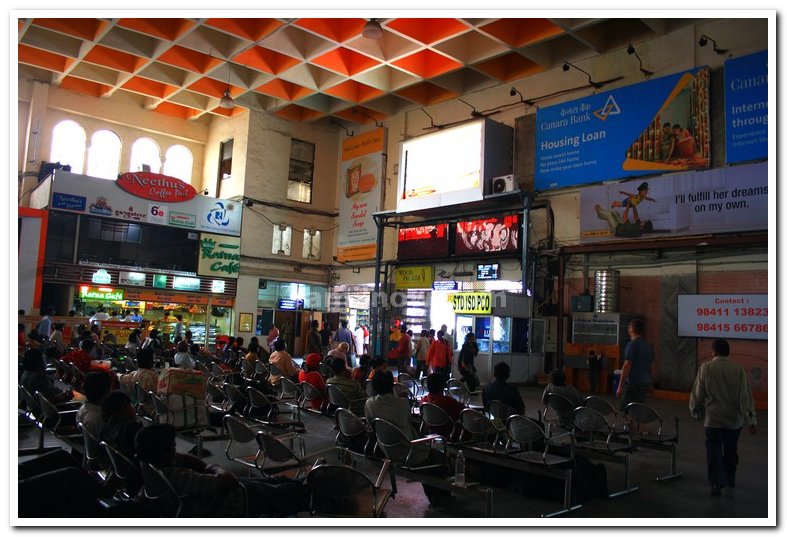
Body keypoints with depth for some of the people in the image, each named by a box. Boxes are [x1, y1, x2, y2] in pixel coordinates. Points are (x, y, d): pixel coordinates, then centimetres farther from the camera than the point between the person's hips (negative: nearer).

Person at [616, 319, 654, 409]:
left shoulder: (632, 345, -12)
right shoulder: (648, 347, 12)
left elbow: (627, 366, -17)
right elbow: (649, 367, 19)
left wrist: (620, 387, -15)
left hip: (633, 384, -8)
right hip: (645, 384, 8)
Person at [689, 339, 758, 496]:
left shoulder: (706, 368, -9)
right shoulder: (738, 369, -8)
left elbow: (698, 393, -3)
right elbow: (746, 396, -10)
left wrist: (694, 409, 14)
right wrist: (751, 420, -7)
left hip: (713, 419, -3)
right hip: (734, 420, 3)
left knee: (714, 452, 6)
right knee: (731, 451, 21)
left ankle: (717, 484, 3)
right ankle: (730, 479, 36)